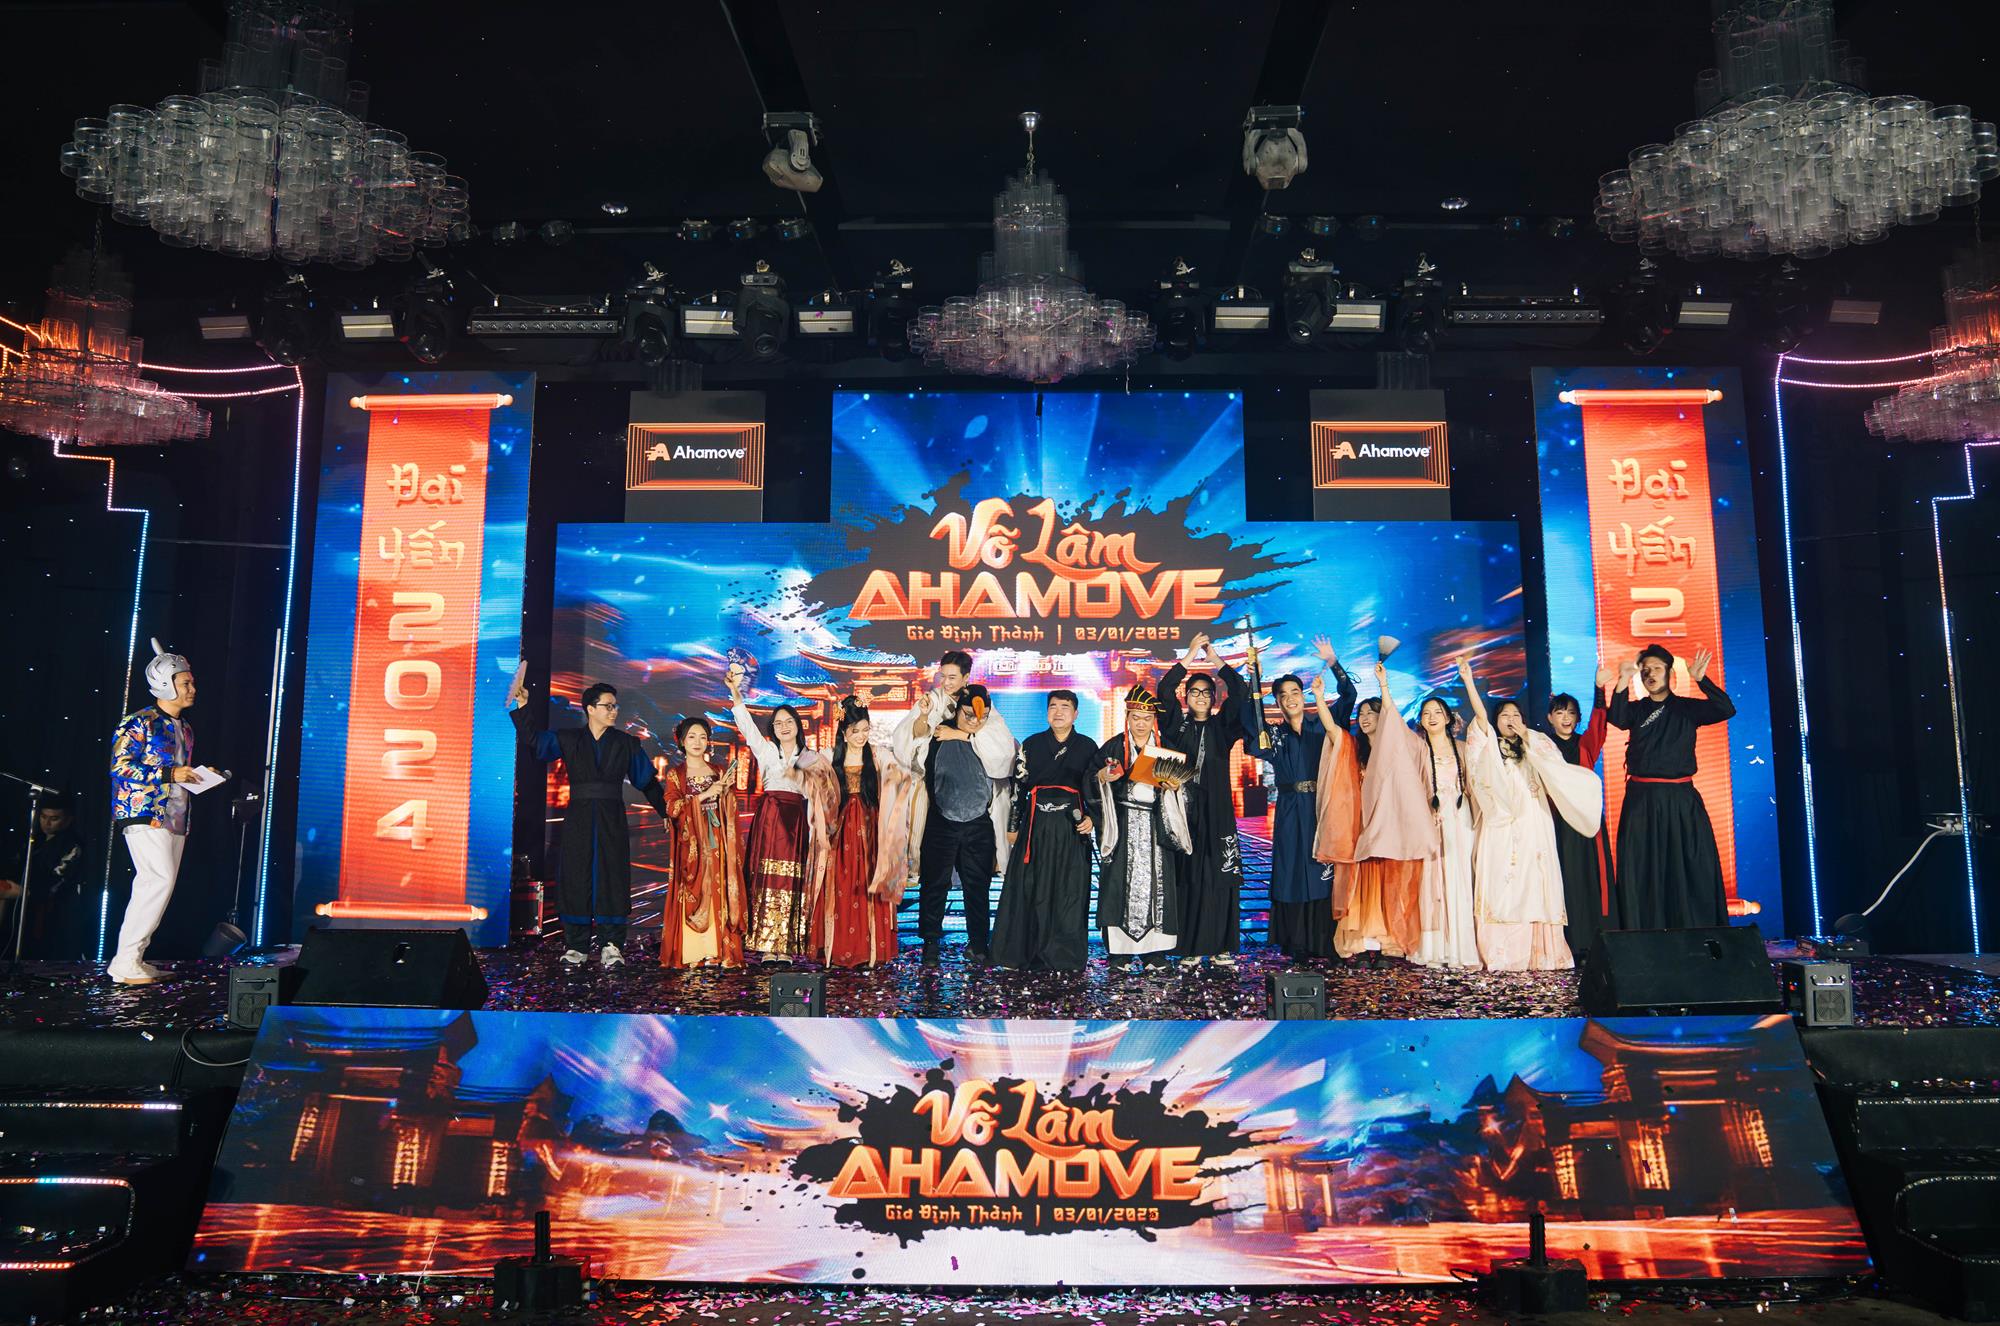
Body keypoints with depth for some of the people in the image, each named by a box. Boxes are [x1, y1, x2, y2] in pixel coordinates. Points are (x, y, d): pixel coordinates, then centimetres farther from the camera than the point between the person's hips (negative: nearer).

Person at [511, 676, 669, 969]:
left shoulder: (627, 744, 9)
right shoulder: (569, 740, 9)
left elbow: (647, 780, 11)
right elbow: (535, 740, 0)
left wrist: (665, 812, 8)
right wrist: (522, 706, -9)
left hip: (612, 821, 0)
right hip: (579, 820, 0)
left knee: (611, 878, -5)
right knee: (577, 878, -1)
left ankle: (611, 947, -4)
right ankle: (576, 947, 3)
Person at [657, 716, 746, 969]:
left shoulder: (720, 771, 15)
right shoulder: (675, 775, 7)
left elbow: (730, 811, 15)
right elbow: (671, 807, -9)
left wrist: (727, 790, -4)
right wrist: (705, 795, -13)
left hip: (717, 843, 2)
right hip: (691, 843, -2)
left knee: (718, 893, -3)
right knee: (693, 894, -8)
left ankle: (719, 951, -2)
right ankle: (691, 952, -6)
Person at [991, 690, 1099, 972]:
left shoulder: (1088, 747, 7)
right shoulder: (1031, 744, 8)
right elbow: (1018, 786, 8)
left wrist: (1091, 818, -8)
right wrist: (1013, 826, 6)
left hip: (1072, 827, 0)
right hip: (1036, 825, 1)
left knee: (1069, 891, -1)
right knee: (1029, 889, 1)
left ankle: (1065, 954, 7)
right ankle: (1024, 951, 9)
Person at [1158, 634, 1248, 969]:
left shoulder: (1222, 727, 12)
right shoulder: (1177, 726, 10)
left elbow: (1238, 692, -1)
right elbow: (1164, 691, -3)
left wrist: (1215, 659, -1)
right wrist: (1191, 655, -4)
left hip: (1217, 810, 1)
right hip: (1184, 809, -1)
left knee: (1221, 876, -3)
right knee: (1189, 876, -4)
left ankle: (1222, 946, 1)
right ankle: (1191, 948, -1)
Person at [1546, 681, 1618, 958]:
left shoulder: (1585, 744, 9)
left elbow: (1598, 723, -11)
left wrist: (1600, 689, -24)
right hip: (1556, 821, -2)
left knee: (1592, 878, -1)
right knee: (1564, 880, -3)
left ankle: (1594, 943, 2)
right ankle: (1568, 944, 0)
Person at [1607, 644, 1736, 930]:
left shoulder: (1687, 708, 9)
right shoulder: (1635, 709, 9)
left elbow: (1727, 710, -6)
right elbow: (1616, 719, -13)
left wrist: (1701, 680, -19)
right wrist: (1623, 683, -29)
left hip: (1681, 799, 0)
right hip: (1642, 799, 0)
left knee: (1693, 865, -4)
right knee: (1642, 868, -3)